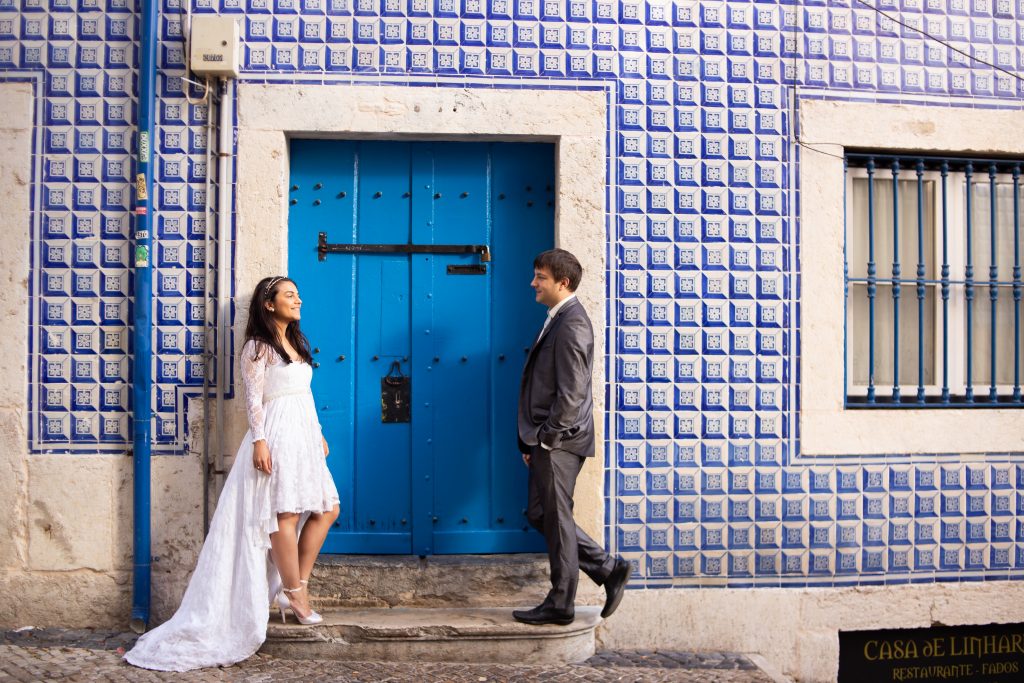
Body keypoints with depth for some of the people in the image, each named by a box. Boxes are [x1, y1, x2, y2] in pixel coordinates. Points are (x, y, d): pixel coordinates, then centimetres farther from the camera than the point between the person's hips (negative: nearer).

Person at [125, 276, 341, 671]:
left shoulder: (296, 342, 20)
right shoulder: (258, 346, -3)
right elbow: (253, 398, -10)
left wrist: (319, 435, 21)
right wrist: (259, 441, -19)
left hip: (304, 434, 9)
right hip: (276, 434, -9)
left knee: (326, 509, 6)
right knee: (286, 513, -6)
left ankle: (296, 586, 13)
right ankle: (295, 595, 3)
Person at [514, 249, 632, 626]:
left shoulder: (572, 324, -15)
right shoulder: (557, 319, 16)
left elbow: (572, 392, -21)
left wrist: (546, 438, -16)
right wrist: (533, 441, 17)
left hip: (559, 441, -10)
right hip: (548, 440, 10)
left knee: (555, 519, 0)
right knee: (540, 515, 15)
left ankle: (560, 606, 13)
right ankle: (610, 568, 20)